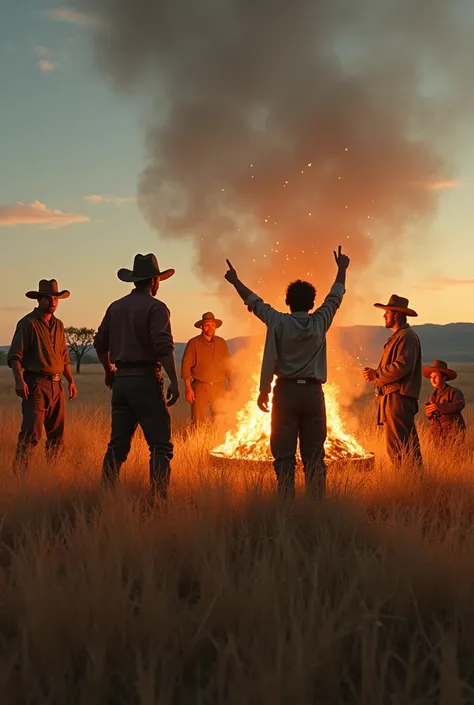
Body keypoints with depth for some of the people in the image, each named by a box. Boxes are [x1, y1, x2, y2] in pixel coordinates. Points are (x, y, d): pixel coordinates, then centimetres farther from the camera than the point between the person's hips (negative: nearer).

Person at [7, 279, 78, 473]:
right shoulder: (28, 323, -4)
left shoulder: (58, 325, 17)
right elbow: (14, 355, -9)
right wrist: (19, 380, -22)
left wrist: (71, 381, 16)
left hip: (56, 385, 7)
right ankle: (19, 473, -11)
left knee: (57, 435, 9)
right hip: (36, 384, -7)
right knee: (31, 433, -14)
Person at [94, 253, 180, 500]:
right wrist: (174, 381, -16)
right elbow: (164, 347, -19)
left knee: (118, 445, 11)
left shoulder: (116, 307, 11)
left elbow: (100, 343, 16)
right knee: (160, 445, -1)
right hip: (146, 381, -6)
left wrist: (109, 371, 31)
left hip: (121, 381, 6)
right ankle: (158, 498, -6)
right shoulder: (155, 307, -8)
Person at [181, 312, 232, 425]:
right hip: (200, 387, -3)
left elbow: (228, 365, 15)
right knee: (198, 423, -5)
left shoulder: (221, 343, 10)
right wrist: (188, 388, -9)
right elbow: (186, 366, -2)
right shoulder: (193, 343, 0)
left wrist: (230, 386, 9)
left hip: (219, 387, 3)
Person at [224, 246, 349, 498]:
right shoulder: (320, 322, 3)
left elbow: (254, 302, 5)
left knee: (284, 456, 0)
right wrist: (342, 269, 31)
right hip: (313, 392, 2)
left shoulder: (278, 322, -6)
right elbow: (335, 297, 17)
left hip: (285, 392, -1)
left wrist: (235, 281, 19)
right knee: (314, 457, 5)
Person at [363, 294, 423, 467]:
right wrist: (375, 373, 7)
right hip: (391, 397, 11)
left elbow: (402, 366, -22)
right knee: (394, 446, 12)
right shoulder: (396, 336, 22)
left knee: (402, 445, -12)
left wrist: (376, 374, -13)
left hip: (399, 397, -11)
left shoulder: (407, 336, -11)